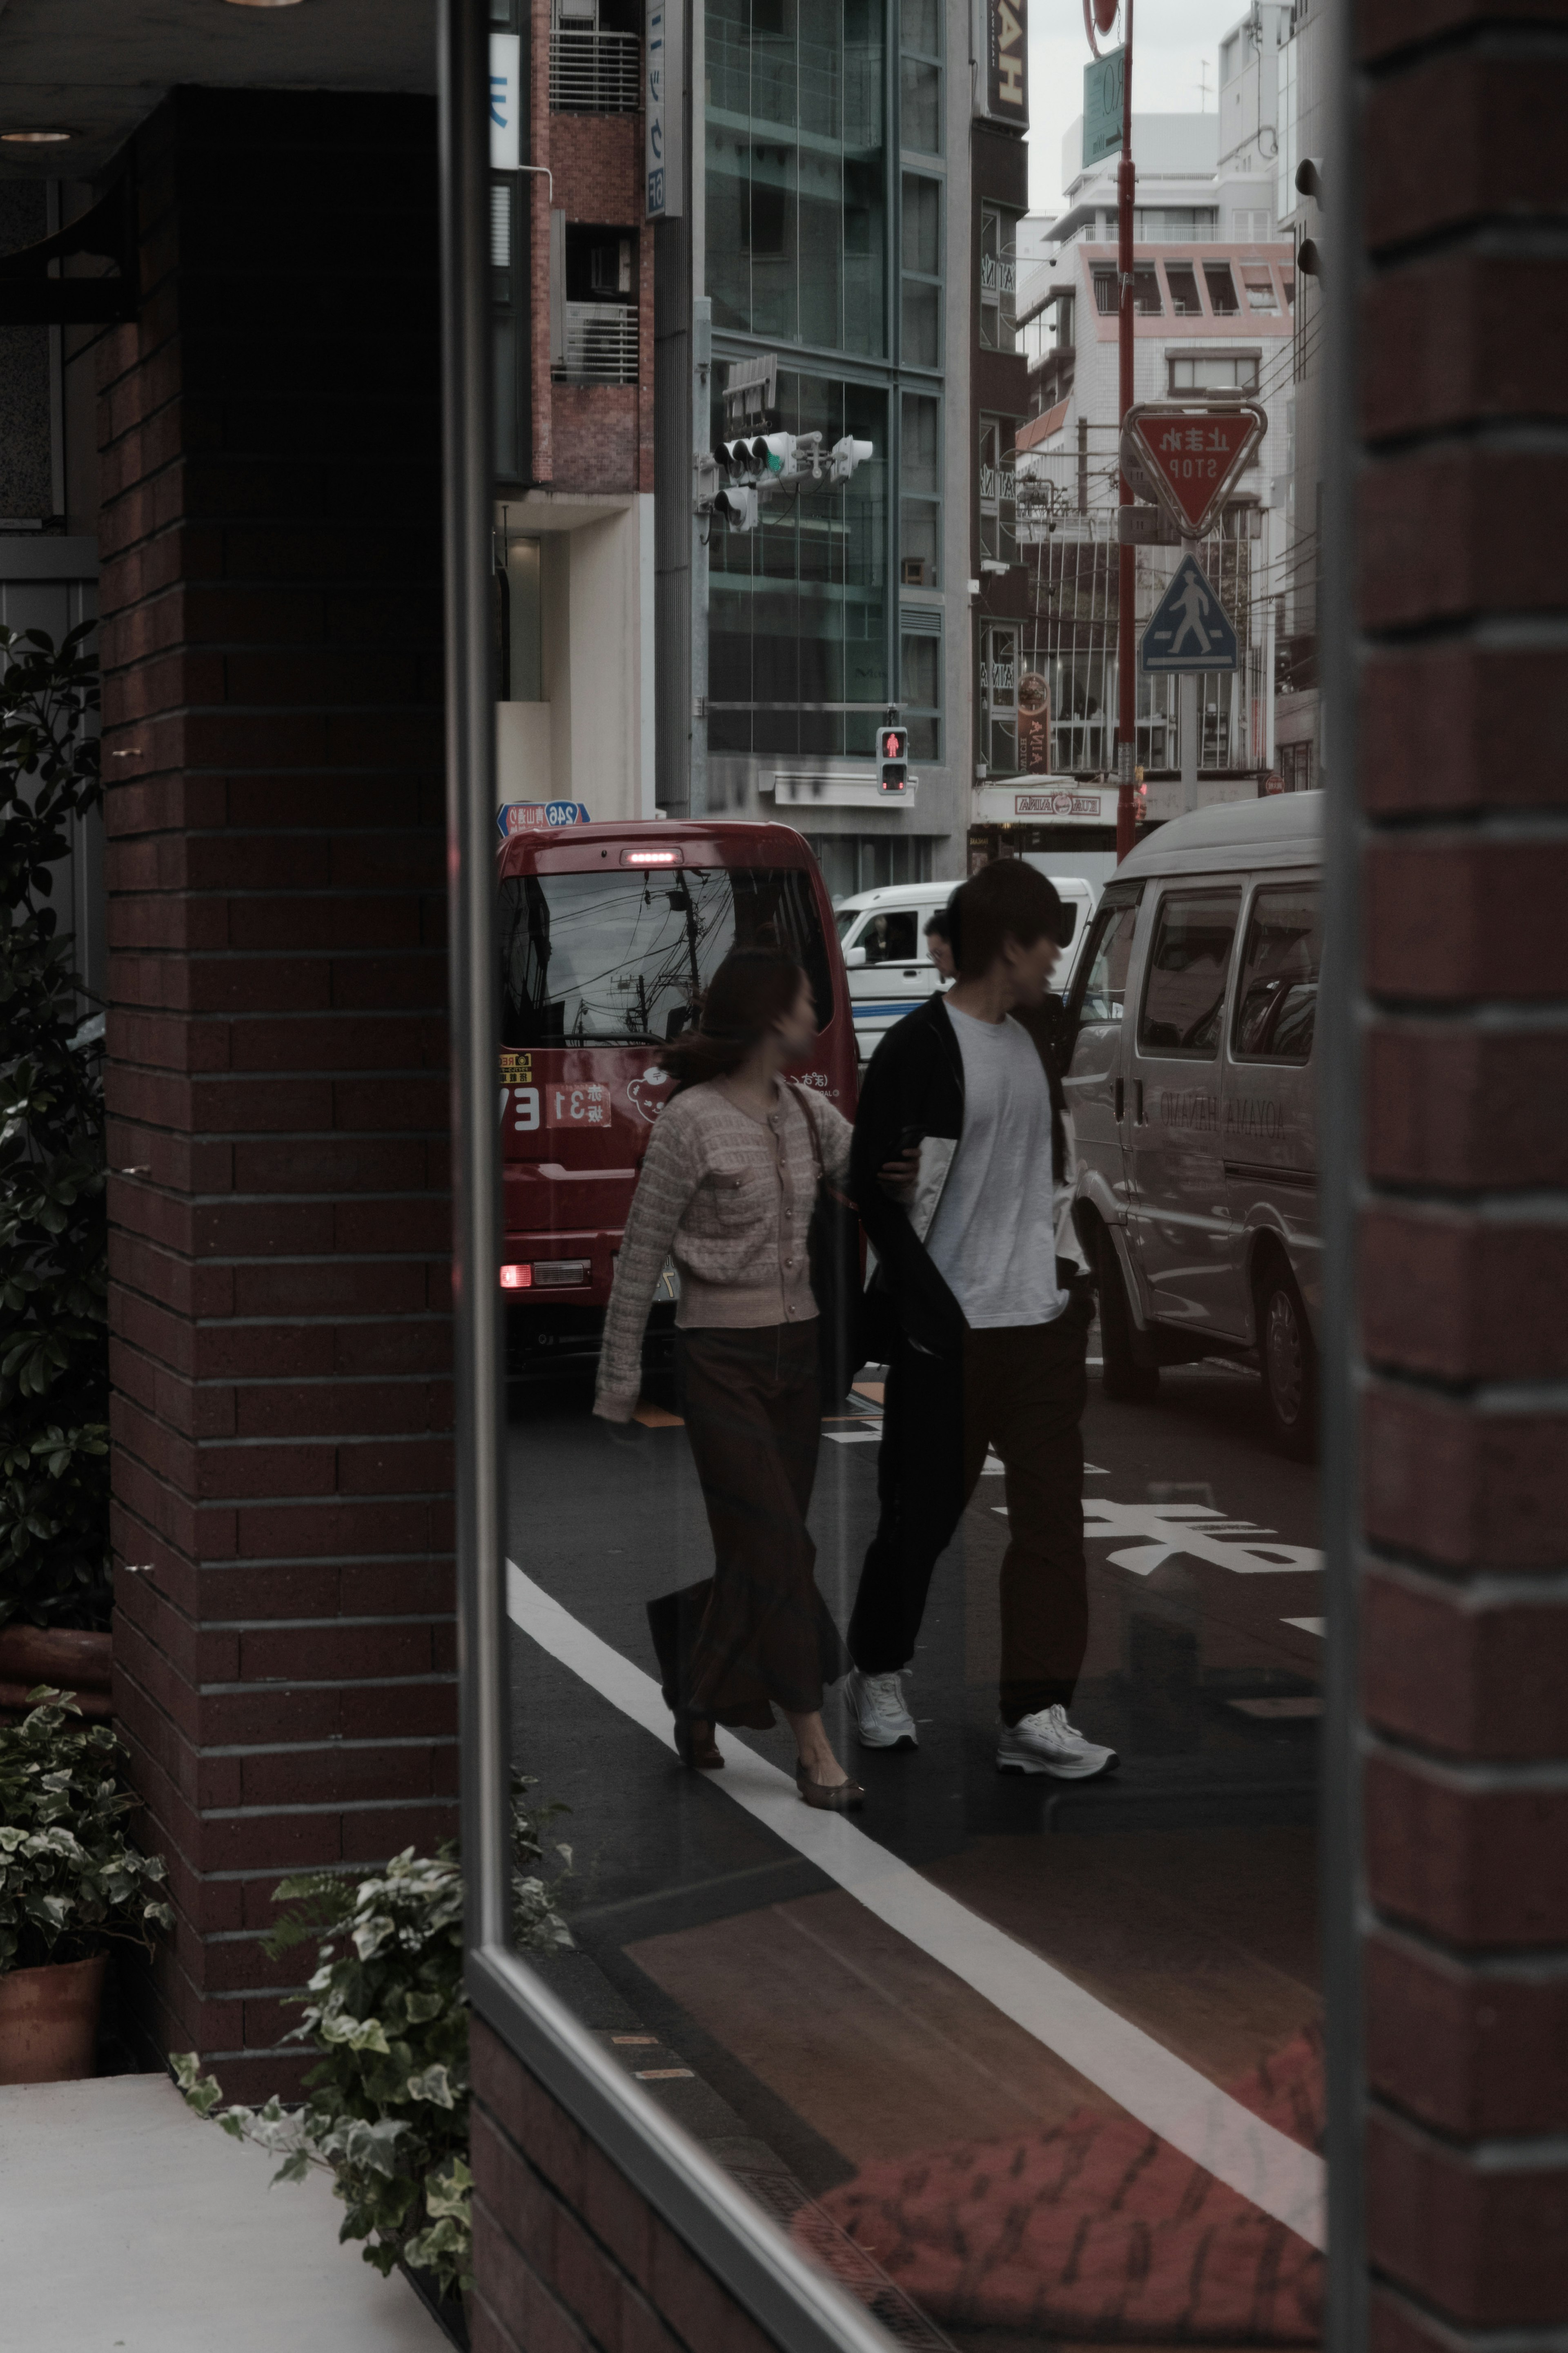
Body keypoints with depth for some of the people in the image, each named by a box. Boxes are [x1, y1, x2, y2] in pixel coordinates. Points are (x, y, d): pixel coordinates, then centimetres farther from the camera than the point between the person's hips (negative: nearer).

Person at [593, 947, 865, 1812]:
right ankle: (815, 1750, -6)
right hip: (721, 1355, -7)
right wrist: (619, 1375, -5)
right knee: (778, 1547, -9)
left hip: (796, 1350, 7)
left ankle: (698, 1707, 29)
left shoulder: (809, 1114, 7)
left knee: (752, 1549, 10)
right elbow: (641, 1255, -8)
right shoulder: (690, 1121, -12)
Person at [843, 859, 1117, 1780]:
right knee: (923, 1514, 6)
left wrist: (1070, 1264, 9)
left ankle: (1037, 1715, -1)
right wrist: (936, 1313, -17)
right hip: (951, 1329, -6)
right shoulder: (920, 1049, -12)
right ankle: (880, 1678, 27)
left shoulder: (1036, 1036, 11)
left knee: (1053, 1511, -1)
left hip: (1045, 1317, 6)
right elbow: (875, 1188, -13)